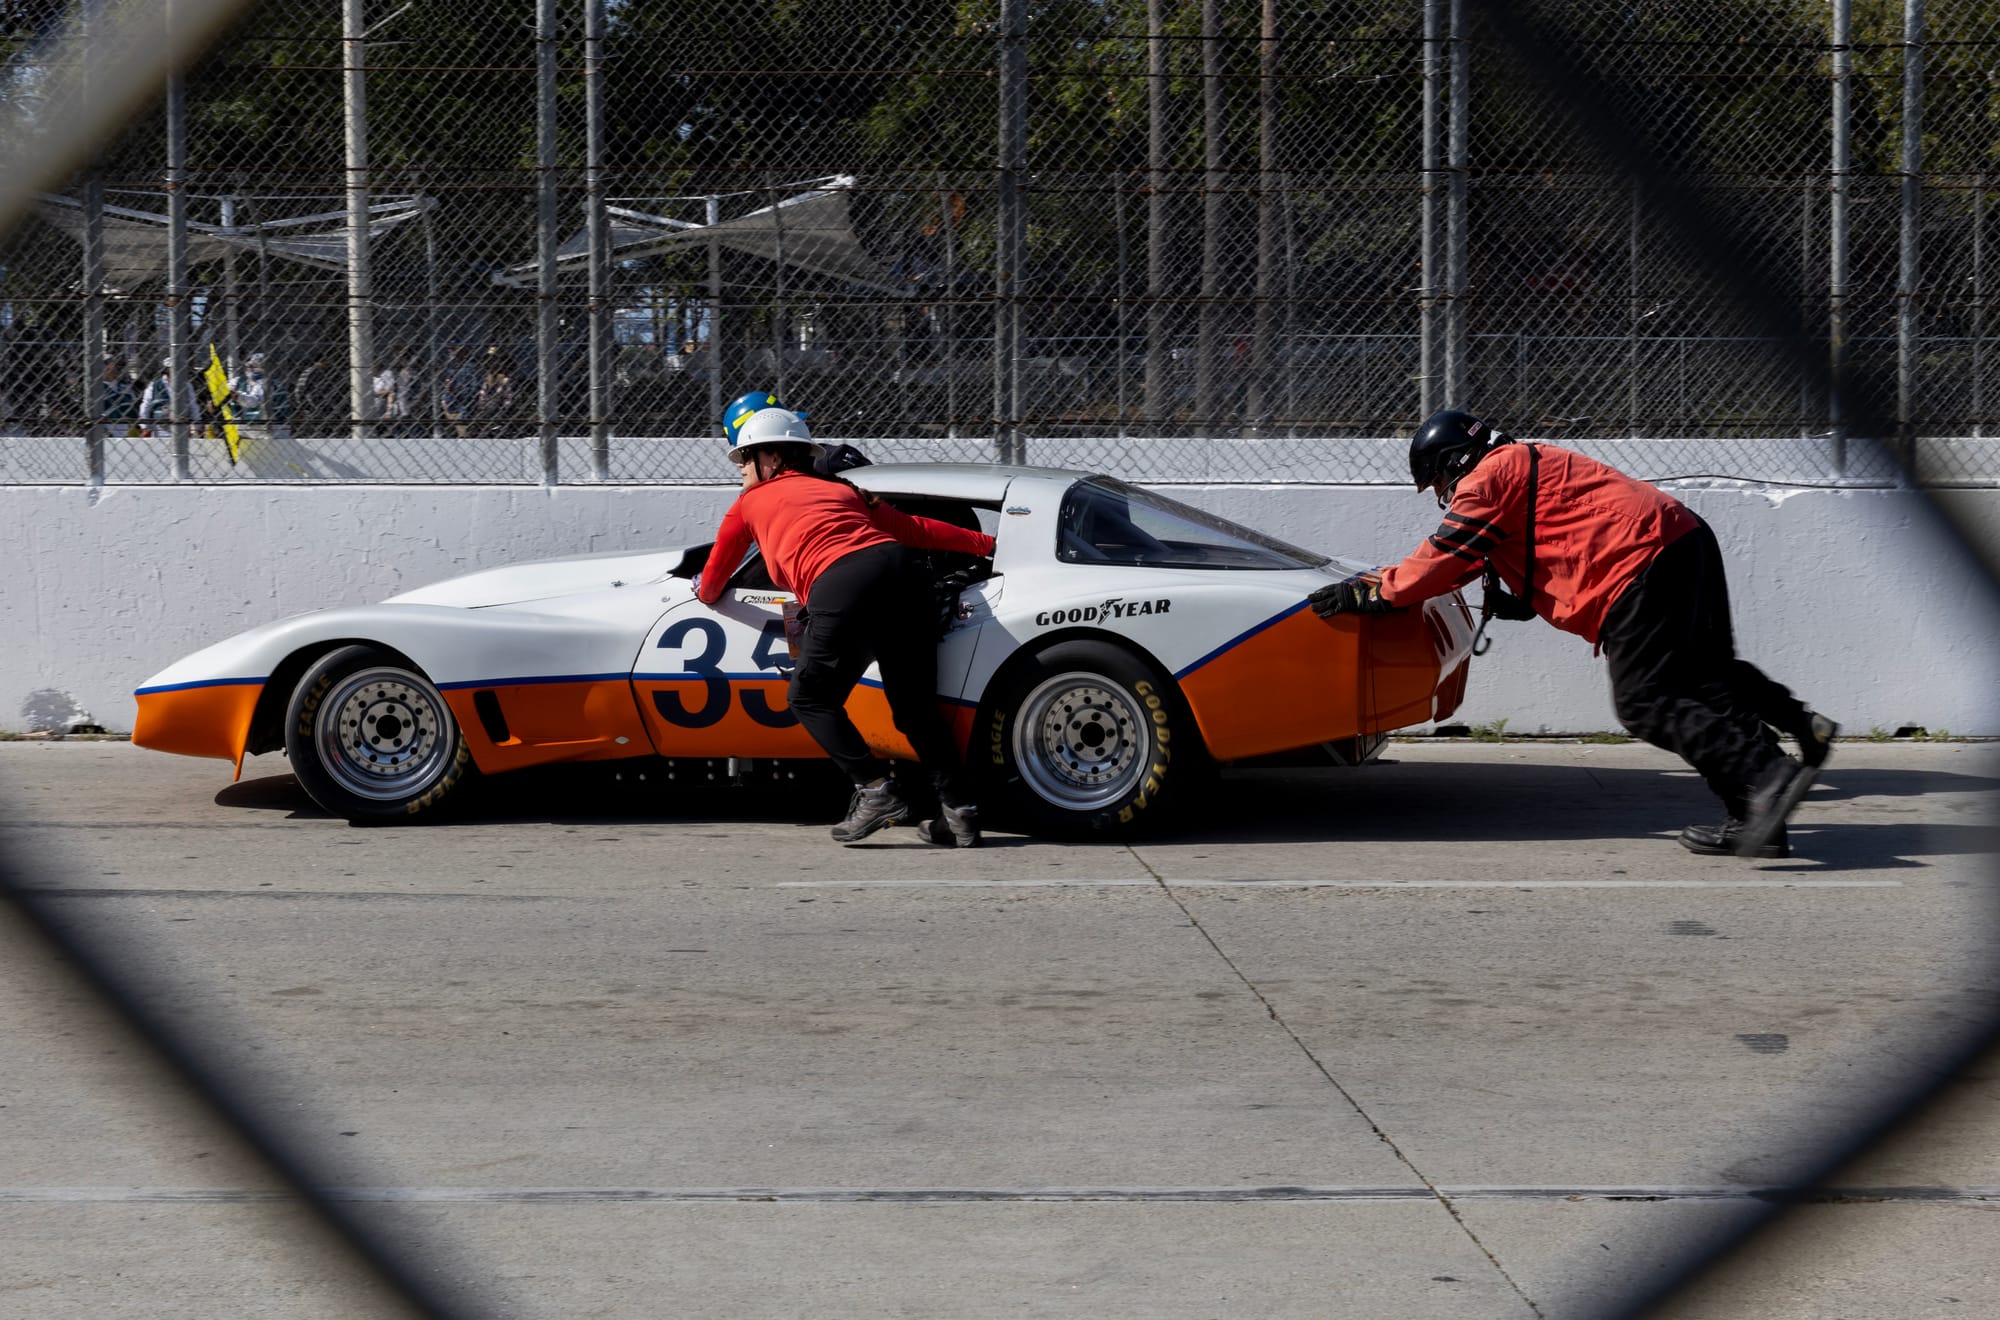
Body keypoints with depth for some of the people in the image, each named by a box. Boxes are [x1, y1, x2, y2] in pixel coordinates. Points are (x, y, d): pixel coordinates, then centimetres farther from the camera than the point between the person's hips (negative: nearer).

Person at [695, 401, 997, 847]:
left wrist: (704, 589, 57)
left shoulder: (749, 504, 23)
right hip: (898, 571, 5)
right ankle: (959, 810, 6)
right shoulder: (840, 489, 32)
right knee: (916, 706, 15)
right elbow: (916, 529, 30)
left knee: (811, 700, 15)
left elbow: (709, 588, 34)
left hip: (839, 590, -5)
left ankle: (875, 789, 0)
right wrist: (988, 543, 36)